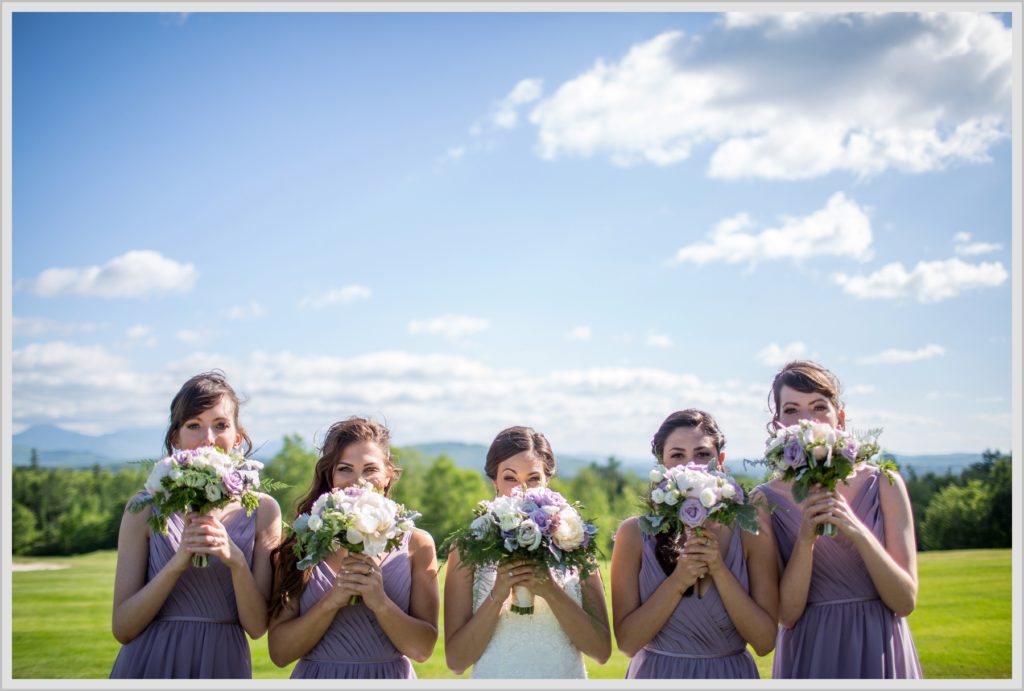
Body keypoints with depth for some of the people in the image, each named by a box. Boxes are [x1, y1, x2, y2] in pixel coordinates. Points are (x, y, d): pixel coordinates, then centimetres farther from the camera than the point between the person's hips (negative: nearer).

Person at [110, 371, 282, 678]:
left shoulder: (262, 510, -3)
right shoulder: (145, 507, -5)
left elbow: (257, 626, -5)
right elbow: (123, 629, -8)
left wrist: (236, 560, -21)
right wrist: (179, 561, -20)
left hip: (223, 664, 1)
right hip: (150, 665, -1)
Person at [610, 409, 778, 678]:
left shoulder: (750, 528, -10)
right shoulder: (634, 533, -11)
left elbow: (764, 641, -12)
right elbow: (626, 641, -13)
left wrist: (719, 570, -22)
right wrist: (678, 581, -23)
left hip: (731, 675, 1)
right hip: (657, 676, -1)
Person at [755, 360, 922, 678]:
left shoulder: (884, 485, -6)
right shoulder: (766, 500, -6)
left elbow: (905, 601, -9)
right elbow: (786, 615, -9)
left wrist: (857, 531, -21)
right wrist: (806, 539, -22)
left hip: (880, 652, 1)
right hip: (810, 655, 0)